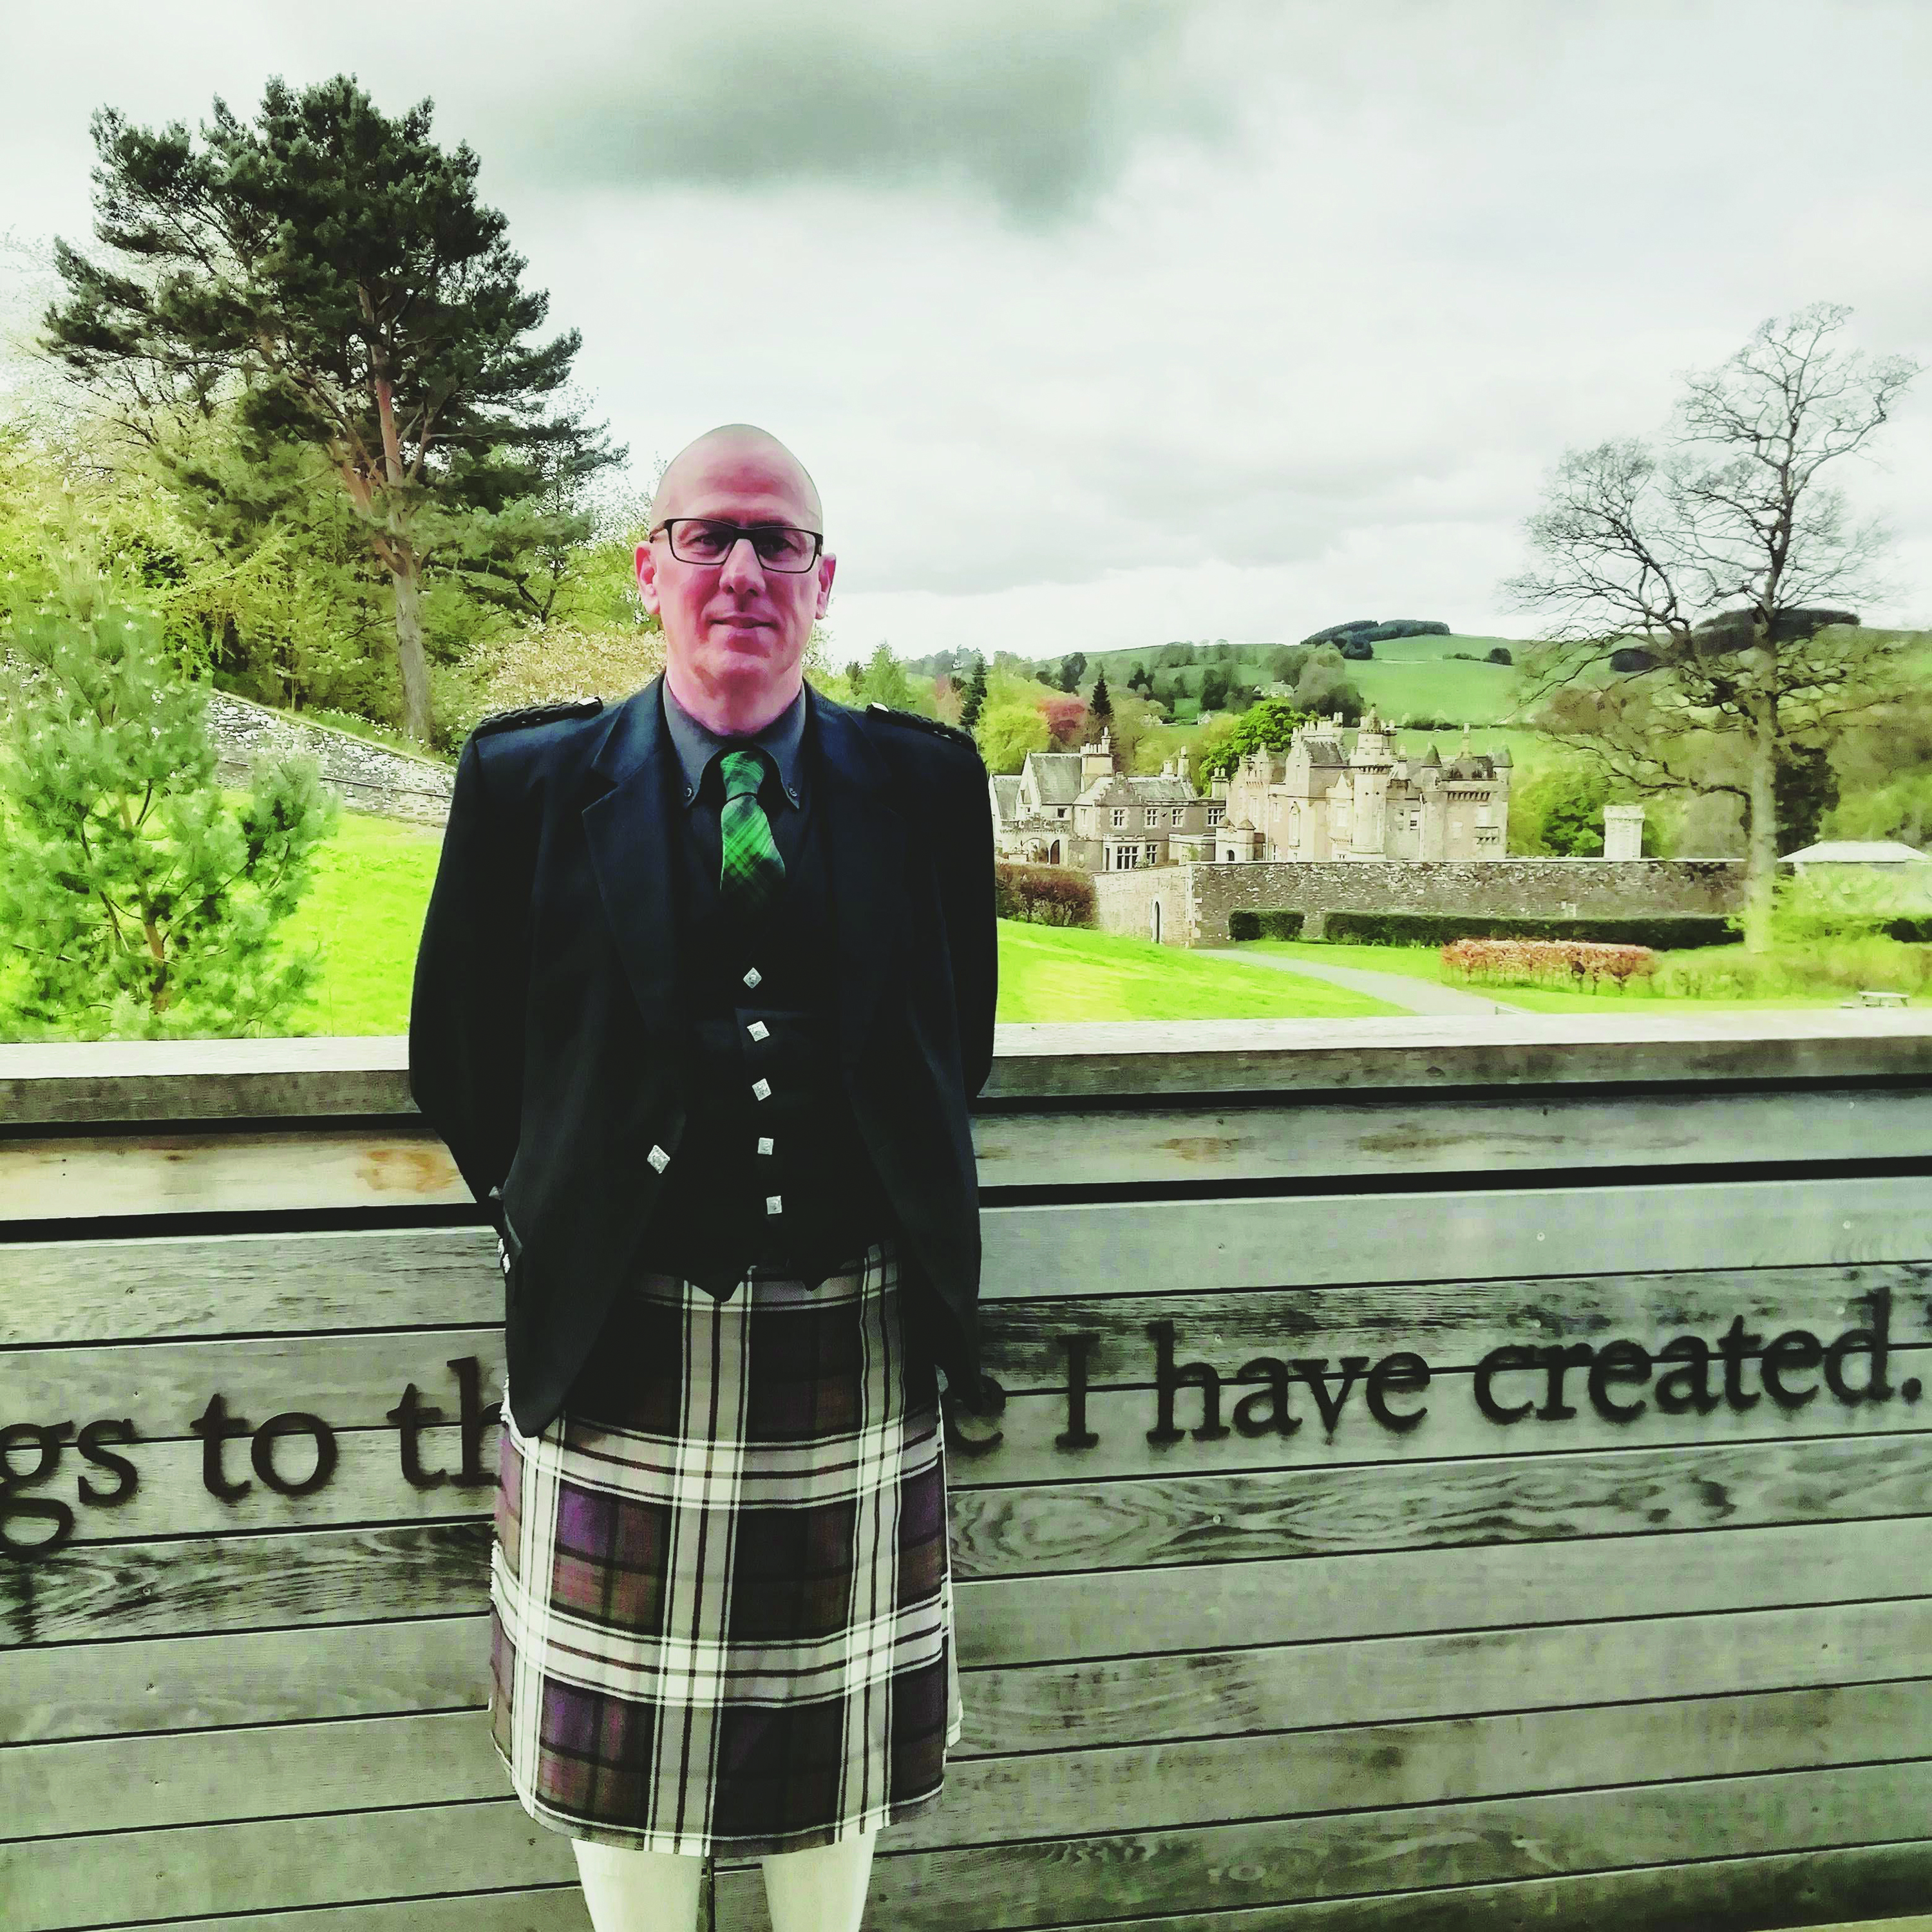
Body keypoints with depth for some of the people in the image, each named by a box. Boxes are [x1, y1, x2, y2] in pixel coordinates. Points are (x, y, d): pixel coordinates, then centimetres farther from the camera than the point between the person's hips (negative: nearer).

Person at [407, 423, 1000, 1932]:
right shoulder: (530, 782, -4)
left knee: (835, 1726, 19)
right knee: (628, 1738, 16)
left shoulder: (926, 785, -1)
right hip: (617, 1345, 0)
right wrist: (553, 1220, 7)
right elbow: (459, 1055, 5)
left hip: (854, 1343, 1)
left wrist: (916, 1238, 11)